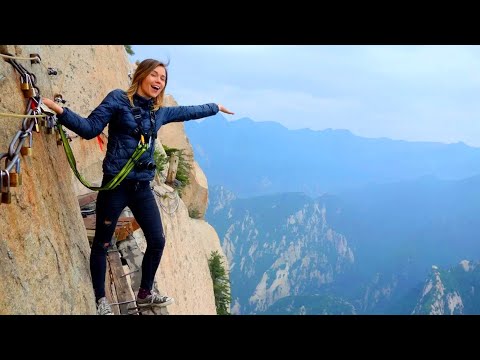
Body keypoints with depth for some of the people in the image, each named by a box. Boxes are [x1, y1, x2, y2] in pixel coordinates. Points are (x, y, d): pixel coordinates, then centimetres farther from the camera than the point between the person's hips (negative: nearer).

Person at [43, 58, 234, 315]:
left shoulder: (160, 111, 12)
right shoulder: (118, 99, -6)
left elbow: (188, 112, 28)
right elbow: (90, 128, -12)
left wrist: (216, 107, 40)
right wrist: (60, 110, -26)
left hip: (142, 187, 6)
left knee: (157, 240, 10)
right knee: (101, 244, 6)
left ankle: (145, 294, 30)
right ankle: (100, 300, 23)